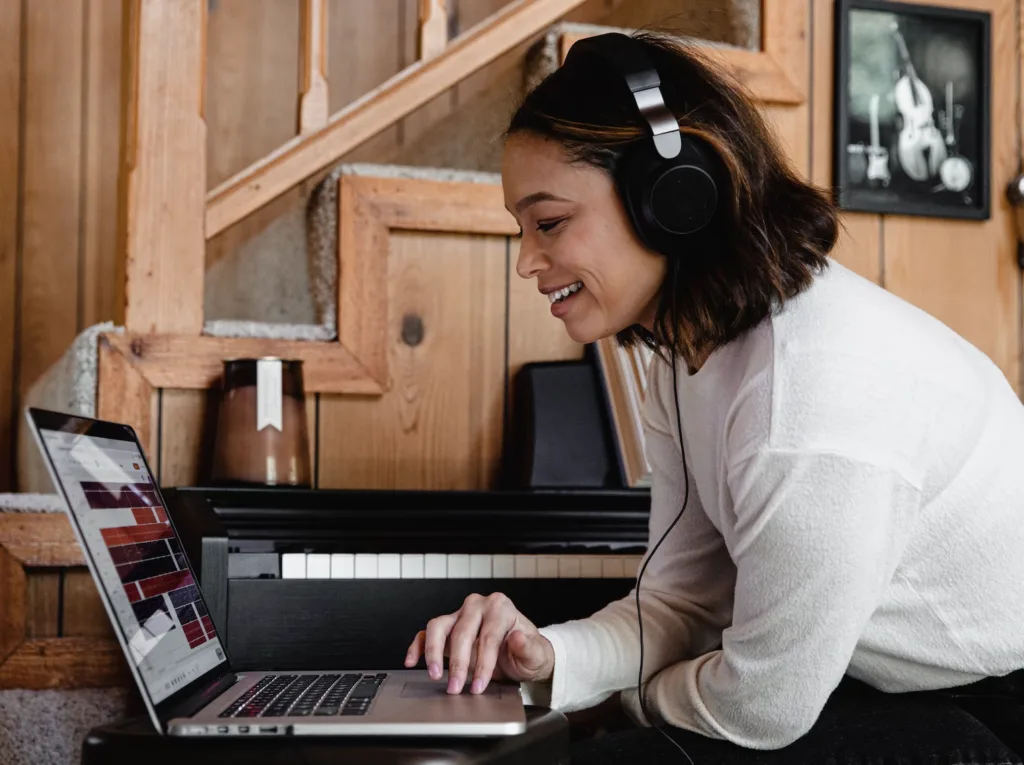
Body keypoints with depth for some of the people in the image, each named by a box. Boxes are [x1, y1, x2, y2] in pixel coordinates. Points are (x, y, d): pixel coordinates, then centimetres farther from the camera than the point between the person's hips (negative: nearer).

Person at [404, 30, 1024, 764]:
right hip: (896, 690, 8)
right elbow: (679, 601, 3)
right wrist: (552, 659, -15)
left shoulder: (820, 394, -31)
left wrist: (639, 695, -2)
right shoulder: (690, 358, 0)